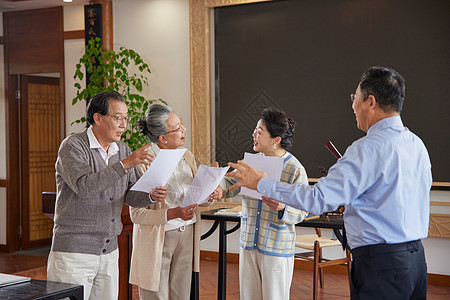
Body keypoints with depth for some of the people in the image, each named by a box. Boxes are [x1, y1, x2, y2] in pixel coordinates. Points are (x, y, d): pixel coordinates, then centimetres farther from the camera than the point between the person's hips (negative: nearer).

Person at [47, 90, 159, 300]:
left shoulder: (123, 150, 11)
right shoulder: (73, 146, -9)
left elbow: (131, 196, 8)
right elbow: (83, 186, -25)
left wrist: (152, 195, -14)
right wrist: (124, 164, -28)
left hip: (109, 252, 6)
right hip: (73, 252, -6)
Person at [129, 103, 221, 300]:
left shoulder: (187, 157, 5)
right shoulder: (143, 162, -16)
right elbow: (136, 214, -18)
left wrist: (212, 194, -11)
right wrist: (173, 214, -30)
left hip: (186, 235, 6)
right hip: (157, 239, -6)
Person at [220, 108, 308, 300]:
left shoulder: (296, 170, -12)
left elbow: (301, 212, -10)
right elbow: (229, 188, 9)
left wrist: (282, 208, -29)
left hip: (277, 248, -5)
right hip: (249, 244, 5)